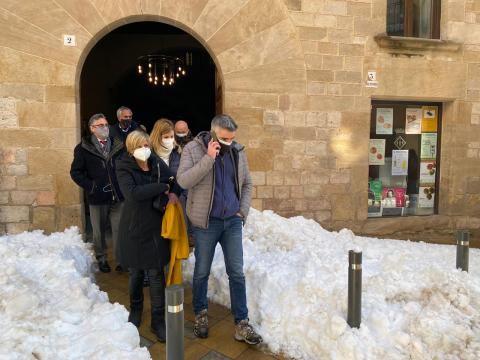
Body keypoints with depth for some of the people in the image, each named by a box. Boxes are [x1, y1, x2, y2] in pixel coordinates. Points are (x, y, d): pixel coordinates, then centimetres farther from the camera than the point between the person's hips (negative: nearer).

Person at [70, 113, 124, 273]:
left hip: (118, 196, 1)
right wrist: (91, 186, -9)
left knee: (119, 229, 4)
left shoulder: (118, 145, 5)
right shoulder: (83, 148, -2)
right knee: (99, 231, 11)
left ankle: (121, 260, 15)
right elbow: (75, 172, -1)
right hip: (97, 197, -1)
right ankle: (101, 259, 29)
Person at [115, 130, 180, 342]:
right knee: (136, 273, 14)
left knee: (156, 274, 3)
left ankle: (158, 319, 17)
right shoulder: (124, 169, -9)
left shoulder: (158, 164, 0)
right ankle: (135, 309, 39)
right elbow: (132, 193, -26)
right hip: (134, 229, -1)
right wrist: (161, 187, -23)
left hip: (156, 228, 1)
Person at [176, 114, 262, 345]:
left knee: (237, 273, 6)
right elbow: (183, 180, -20)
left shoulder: (237, 151, 3)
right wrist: (209, 158, -25)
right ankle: (200, 314, 34)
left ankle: (242, 323, 17)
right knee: (202, 271, 12)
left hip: (232, 221, 3)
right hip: (206, 222, -3)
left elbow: (247, 183, 12)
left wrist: (243, 211, 2)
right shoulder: (193, 149, -8)